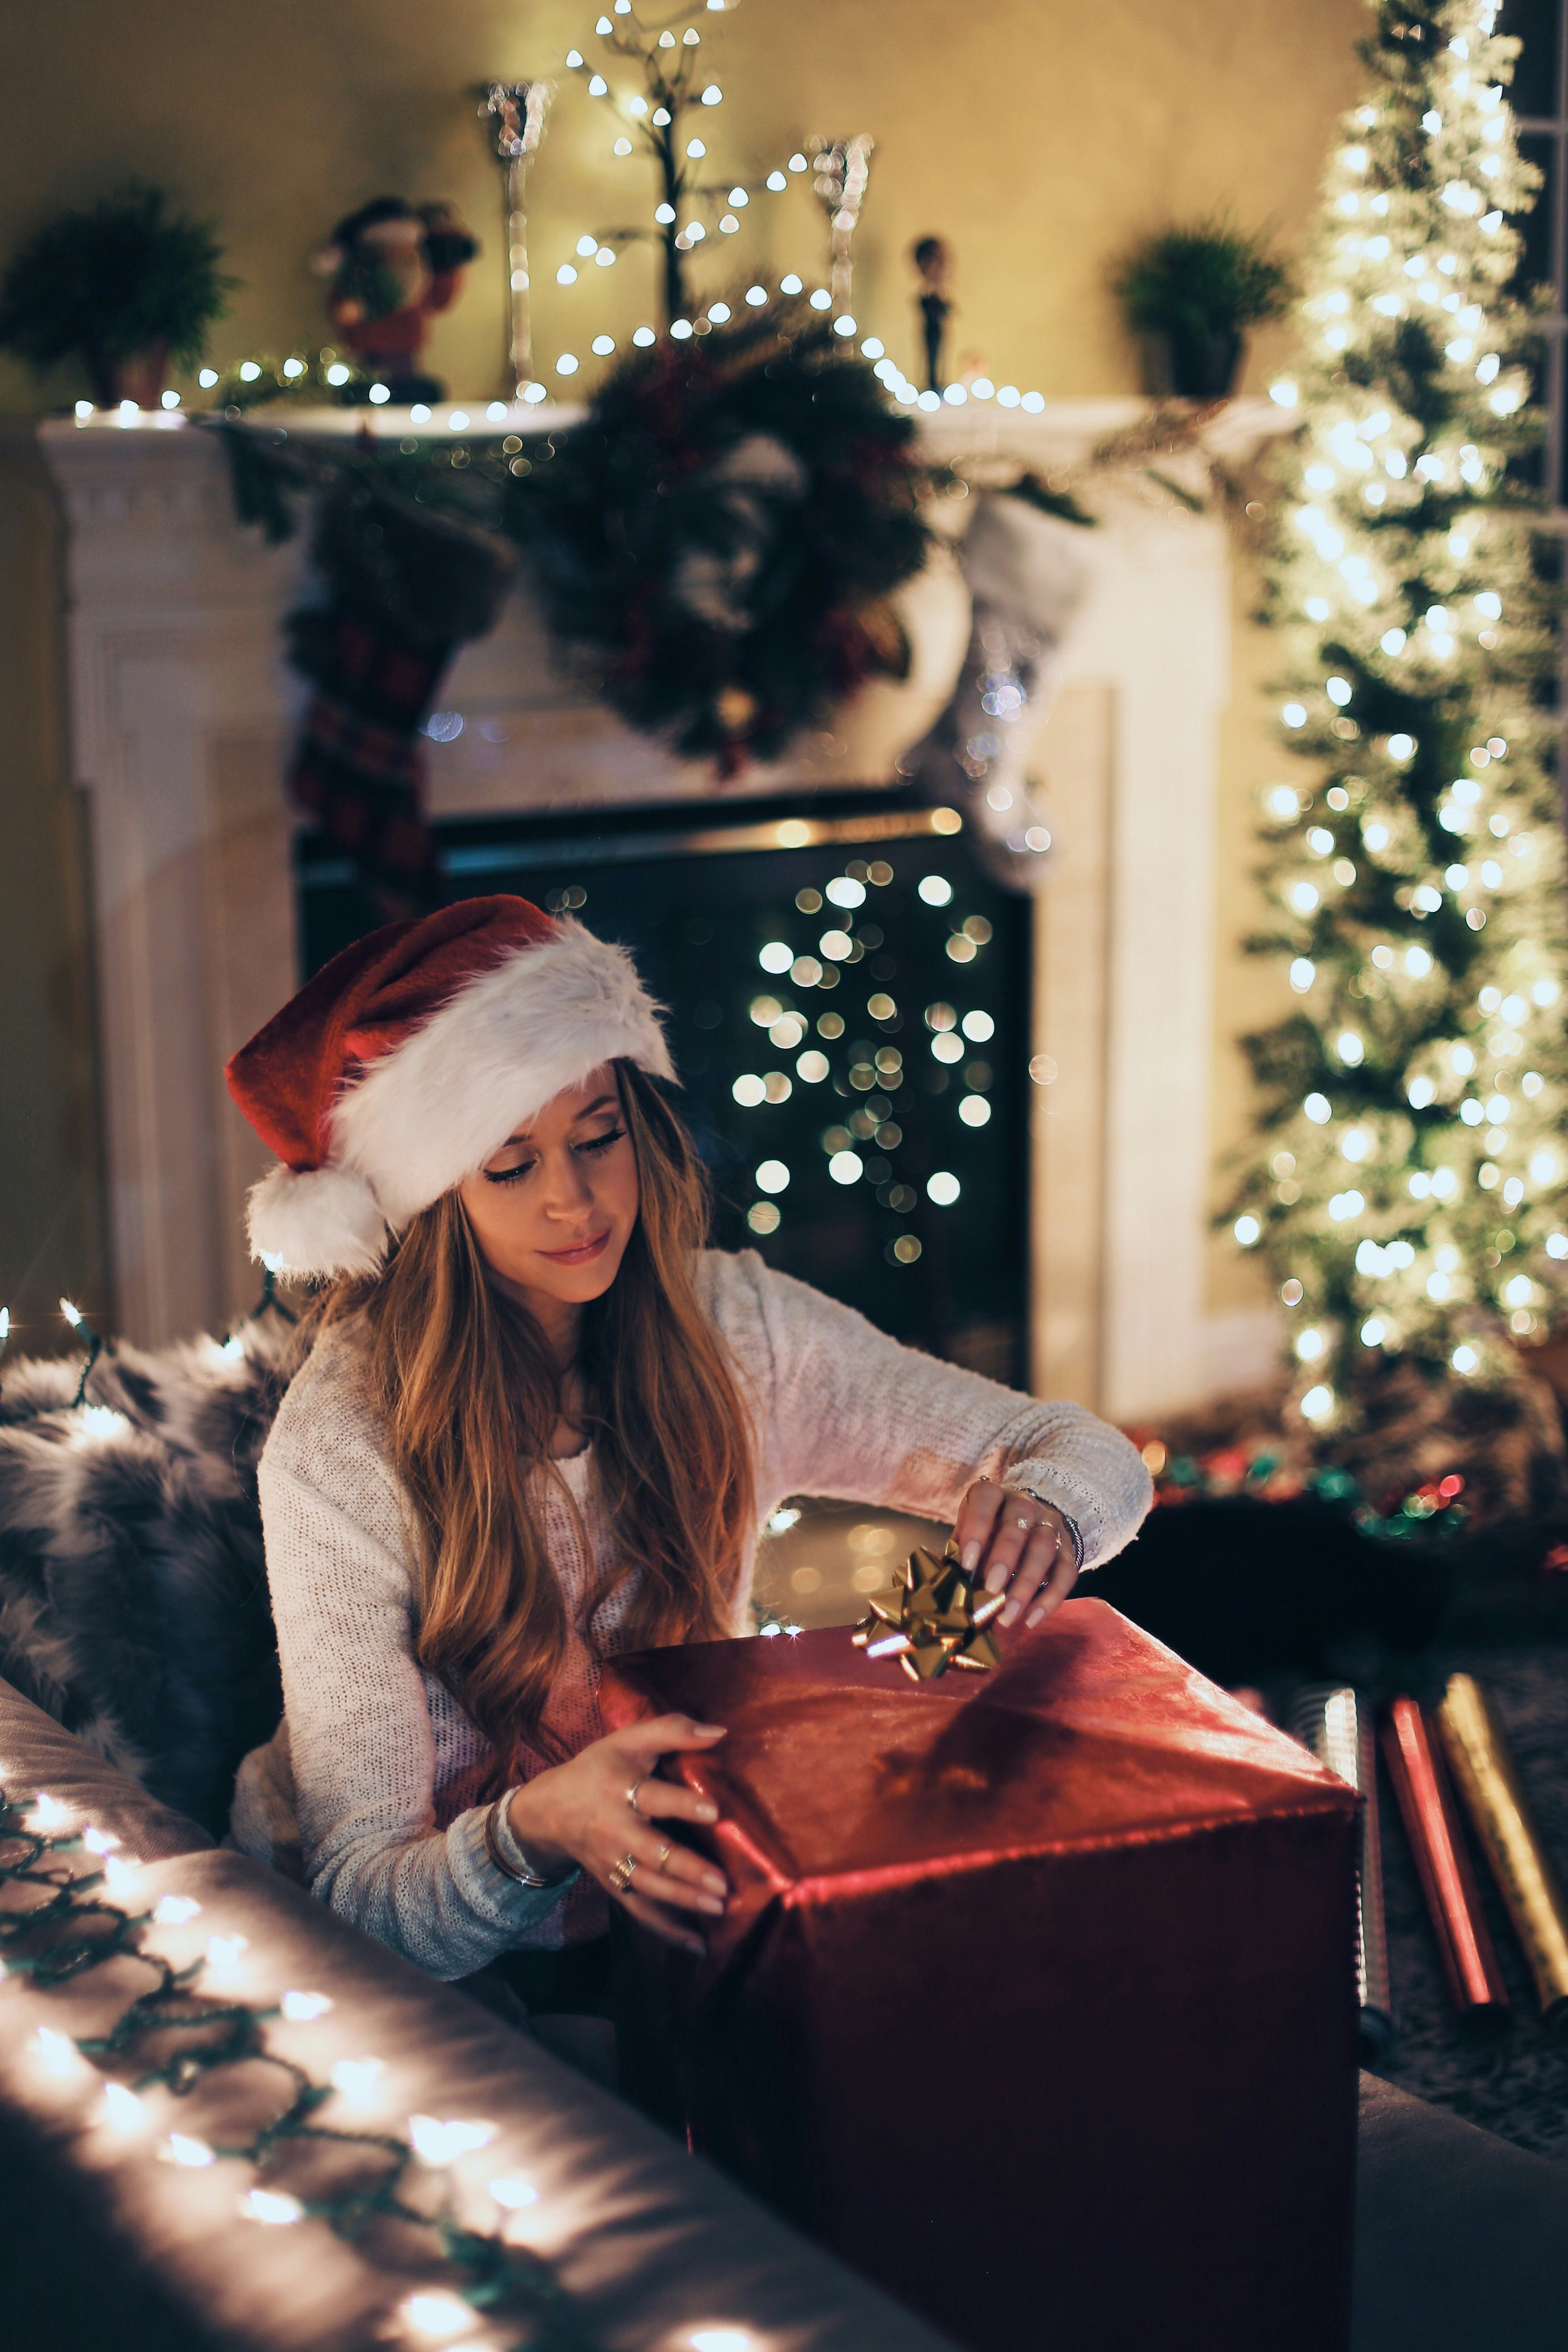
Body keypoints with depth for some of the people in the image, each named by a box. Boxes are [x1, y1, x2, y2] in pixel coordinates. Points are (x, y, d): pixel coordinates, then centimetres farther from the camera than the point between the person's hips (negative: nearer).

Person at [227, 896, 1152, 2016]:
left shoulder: (732, 1327, -7)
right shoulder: (342, 1441, -21)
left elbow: (1094, 1455, -3)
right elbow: (361, 1891, -23)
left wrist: (1039, 1514, -28)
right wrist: (538, 1832, -45)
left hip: (678, 1908, 5)